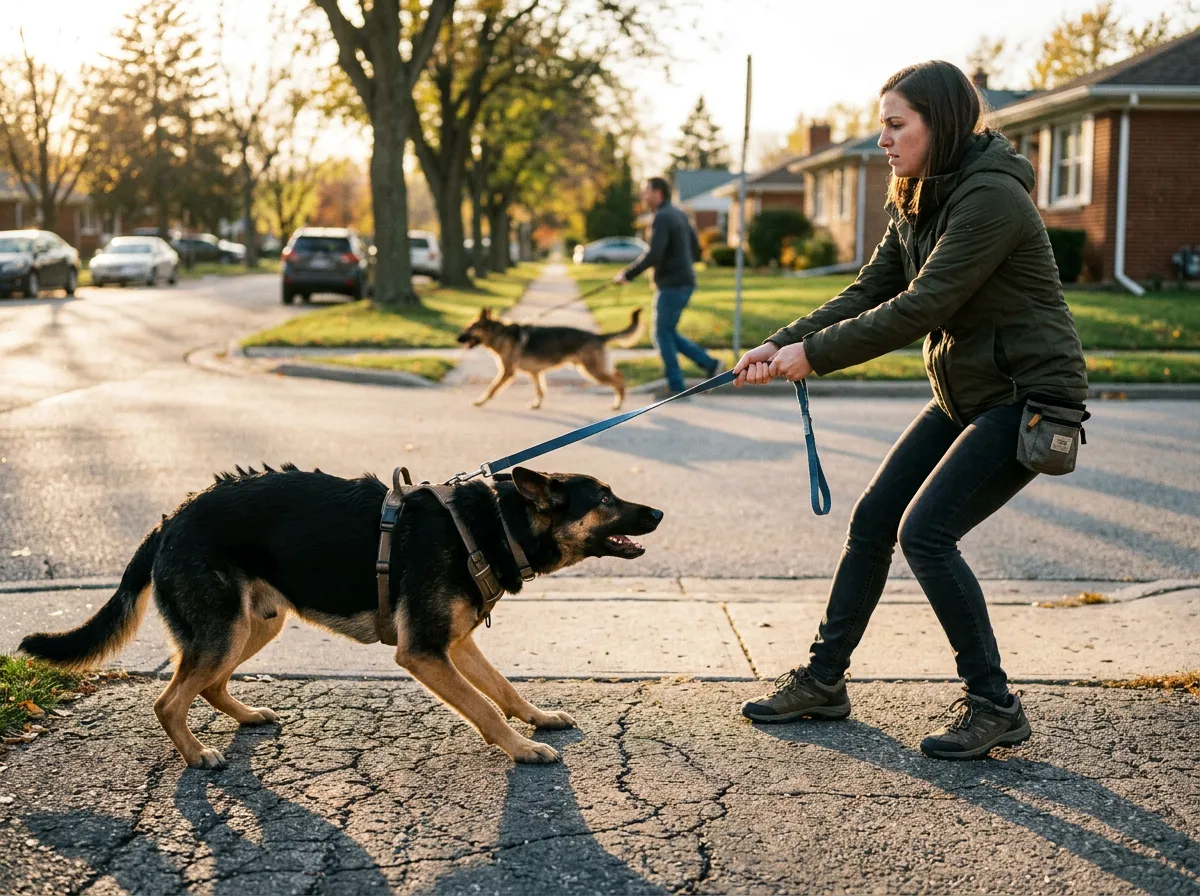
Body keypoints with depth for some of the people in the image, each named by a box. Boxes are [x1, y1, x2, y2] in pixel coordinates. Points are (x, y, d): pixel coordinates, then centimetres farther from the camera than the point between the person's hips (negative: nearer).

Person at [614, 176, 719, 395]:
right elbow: (695, 250, 22)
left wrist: (628, 274, -15)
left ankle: (676, 388, 1)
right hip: (684, 283, 9)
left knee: (663, 335, -1)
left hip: (672, 286, -9)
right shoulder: (679, 215, 15)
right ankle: (708, 363, 11)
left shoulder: (661, 218, -15)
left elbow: (653, 255, -25)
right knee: (667, 333, 16)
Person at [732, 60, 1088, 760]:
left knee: (926, 531, -17)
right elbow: (869, 293, 6)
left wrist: (815, 354, -20)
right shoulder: (919, 202, 7)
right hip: (964, 393, 9)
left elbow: (919, 309, -26)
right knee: (873, 519, 6)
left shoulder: (990, 199, -22)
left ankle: (994, 705, -2)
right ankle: (824, 680, 19)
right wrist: (782, 344, -6)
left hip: (1030, 396, -9)